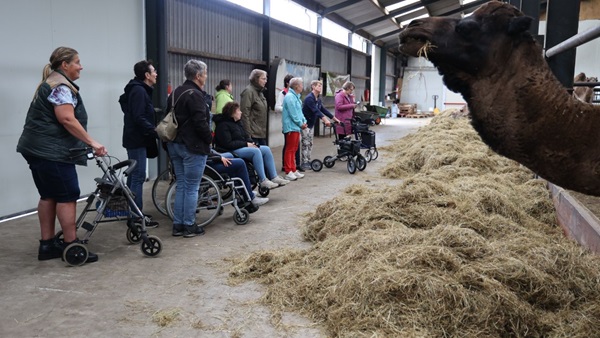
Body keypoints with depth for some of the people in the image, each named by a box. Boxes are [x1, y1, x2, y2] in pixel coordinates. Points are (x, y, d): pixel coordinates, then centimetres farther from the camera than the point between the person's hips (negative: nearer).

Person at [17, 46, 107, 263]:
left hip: (38, 149, 11)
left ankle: (47, 245, 16)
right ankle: (71, 246, -3)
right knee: (67, 196, -6)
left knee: (49, 196, 12)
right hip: (52, 151, -11)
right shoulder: (61, 86, -13)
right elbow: (66, 119, -24)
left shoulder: (49, 83, 21)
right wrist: (92, 142, -22)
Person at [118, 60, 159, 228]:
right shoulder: (139, 91, -15)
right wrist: (156, 132, -22)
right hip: (138, 140, -11)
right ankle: (137, 216, -5)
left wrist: (154, 131, 12)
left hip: (135, 139, 11)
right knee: (138, 176, -8)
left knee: (134, 175, 14)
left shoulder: (138, 90, 17)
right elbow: (139, 118, -23)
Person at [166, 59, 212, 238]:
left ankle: (178, 225, 17)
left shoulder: (175, 93, 14)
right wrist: (210, 138, -5)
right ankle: (189, 226, 5)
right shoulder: (195, 95, -16)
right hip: (193, 147, -9)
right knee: (192, 188, -1)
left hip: (175, 145, 9)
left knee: (181, 185, 14)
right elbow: (201, 123, -21)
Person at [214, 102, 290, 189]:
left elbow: (246, 137, 22)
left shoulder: (237, 123, 19)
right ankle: (263, 180, -29)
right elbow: (228, 144, -20)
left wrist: (252, 143, -2)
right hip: (232, 151, -10)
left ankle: (274, 177, -10)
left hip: (243, 147, 10)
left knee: (266, 149, -7)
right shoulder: (223, 125, -11)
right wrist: (246, 144, -17)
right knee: (256, 151, -31)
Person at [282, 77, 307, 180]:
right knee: (290, 149, -7)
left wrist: (304, 121, 5)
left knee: (294, 149, 13)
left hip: (296, 127, 10)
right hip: (291, 127, -10)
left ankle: (293, 170, 20)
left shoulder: (296, 97, 17)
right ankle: (288, 172, -5)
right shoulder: (290, 97, -15)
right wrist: (301, 123, -12)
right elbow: (293, 113, -19)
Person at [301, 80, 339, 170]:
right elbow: (315, 111, -32)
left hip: (311, 123, 9)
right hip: (305, 123, -9)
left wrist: (334, 118, 8)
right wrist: (325, 120, -43)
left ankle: (308, 161, 18)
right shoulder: (309, 98, -21)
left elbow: (323, 109, 11)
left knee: (310, 143, 11)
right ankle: (304, 162, -2)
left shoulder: (318, 99, 7)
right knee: (305, 143, -6)